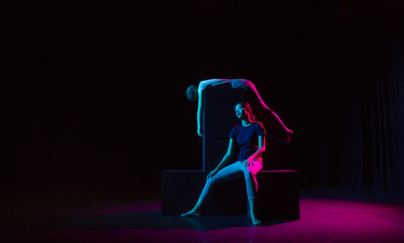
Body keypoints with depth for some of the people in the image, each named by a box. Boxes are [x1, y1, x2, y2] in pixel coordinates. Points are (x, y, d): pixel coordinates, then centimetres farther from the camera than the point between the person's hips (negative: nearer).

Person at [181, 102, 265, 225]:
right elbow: (229, 153, 11)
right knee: (212, 179, -5)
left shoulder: (257, 126, 1)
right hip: (239, 162, 5)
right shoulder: (236, 130, 13)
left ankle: (252, 213, -42)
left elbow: (262, 148, -6)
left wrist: (251, 157, -26)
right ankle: (196, 209, 4)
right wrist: (216, 169, 5)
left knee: (248, 171, -43)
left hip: (254, 161, -5)